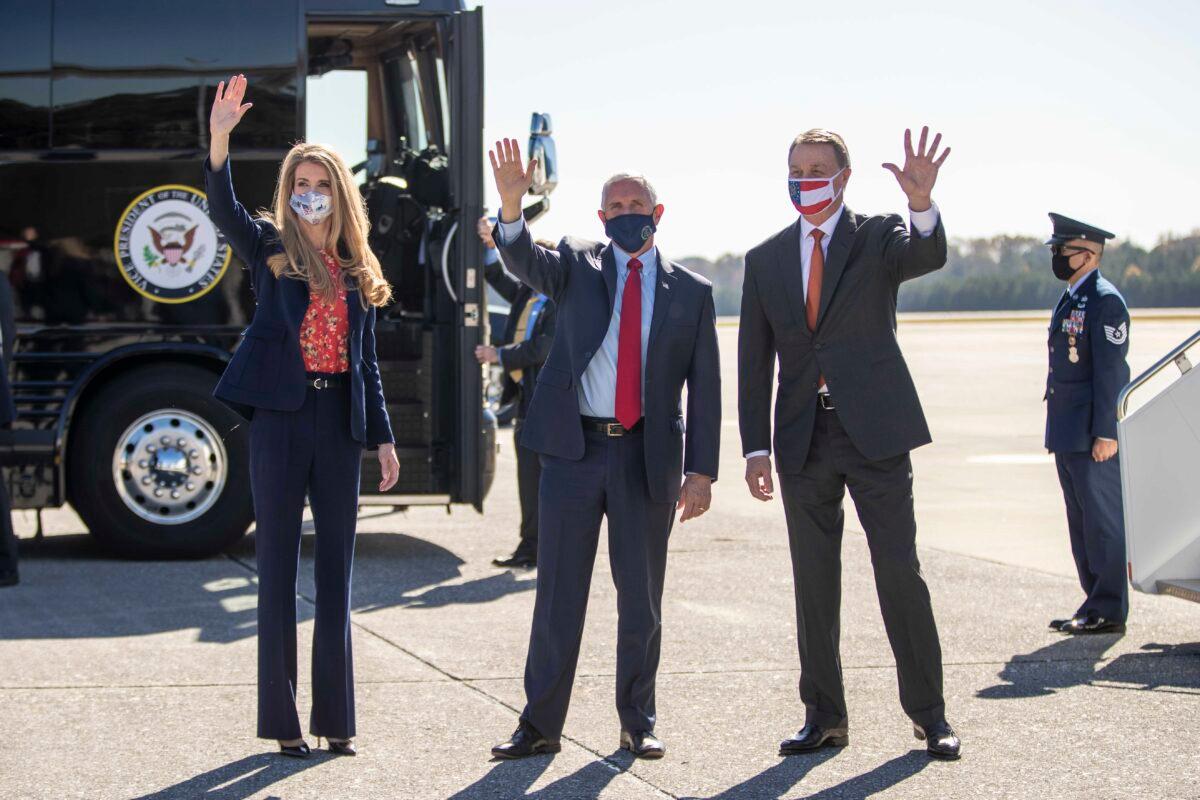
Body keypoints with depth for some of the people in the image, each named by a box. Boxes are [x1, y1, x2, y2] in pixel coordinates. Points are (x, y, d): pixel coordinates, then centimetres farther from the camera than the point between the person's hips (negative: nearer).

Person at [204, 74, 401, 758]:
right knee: (279, 567, -1)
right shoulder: (271, 248, 4)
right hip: (281, 418, -4)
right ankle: (283, 720, 3)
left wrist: (383, 438, 11)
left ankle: (336, 717, 11)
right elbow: (224, 210, -17)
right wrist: (219, 140, -33)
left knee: (336, 572, 5)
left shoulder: (359, 272, 14)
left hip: (339, 424, 4)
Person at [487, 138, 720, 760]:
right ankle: (540, 724, 10)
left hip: (647, 455, 0)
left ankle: (637, 722, 21)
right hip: (574, 450, 0)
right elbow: (525, 261, -15)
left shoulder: (690, 291, 7)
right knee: (558, 593, 3)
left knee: (641, 598, 7)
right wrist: (511, 205, -36)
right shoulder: (576, 265, 7)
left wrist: (701, 470, -2)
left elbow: (705, 387, 5)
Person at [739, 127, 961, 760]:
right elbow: (753, 362, 10)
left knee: (901, 574, -3)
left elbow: (926, 257, -22)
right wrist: (756, 448, 2)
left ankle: (929, 714, 6)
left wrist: (922, 205, -44)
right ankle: (824, 715, 16)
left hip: (874, 431, -3)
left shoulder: (878, 237, 2)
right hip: (804, 441, 3)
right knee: (813, 584, 7)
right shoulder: (765, 260, 11)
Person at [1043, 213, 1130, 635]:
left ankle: (1108, 611, -1)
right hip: (1068, 434, 10)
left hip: (1093, 435, -10)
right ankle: (1096, 603, 17)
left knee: (1103, 520, -5)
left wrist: (1105, 432, -20)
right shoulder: (1068, 301, 18)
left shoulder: (1105, 301, -12)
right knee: (1082, 521, 11)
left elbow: (1109, 371, -17)